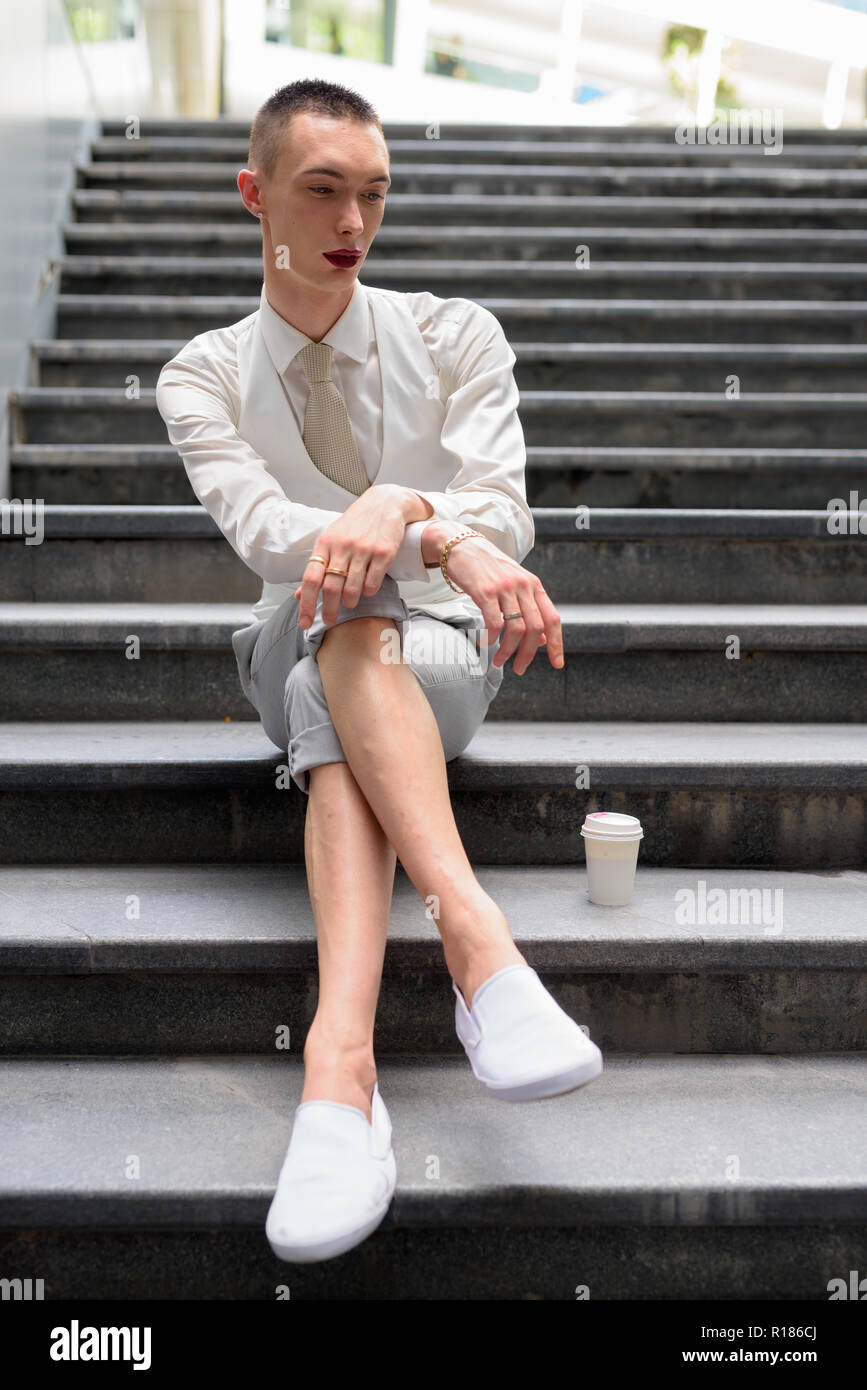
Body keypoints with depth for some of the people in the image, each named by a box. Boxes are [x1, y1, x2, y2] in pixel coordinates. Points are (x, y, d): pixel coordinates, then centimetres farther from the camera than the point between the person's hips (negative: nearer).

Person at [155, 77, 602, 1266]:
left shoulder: (454, 337, 0)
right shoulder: (204, 377, 0)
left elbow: (502, 514, -12)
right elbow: (261, 528, -19)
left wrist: (392, 512, -35)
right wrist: (446, 537, -37)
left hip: (447, 643, 0)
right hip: (300, 656, 1)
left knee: (338, 708, -35)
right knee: (343, 621, -36)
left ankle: (340, 1057, -55)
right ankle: (476, 937, -56)